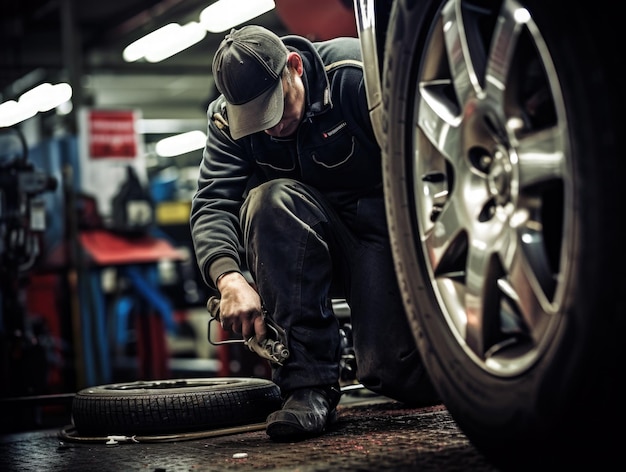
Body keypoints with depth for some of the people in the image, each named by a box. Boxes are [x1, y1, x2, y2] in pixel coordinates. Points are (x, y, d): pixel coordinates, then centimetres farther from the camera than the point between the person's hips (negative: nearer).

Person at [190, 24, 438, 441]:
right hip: (315, 242, 4)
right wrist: (229, 277, -38)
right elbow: (212, 204, -18)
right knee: (269, 200, -32)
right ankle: (309, 382, -27)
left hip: (385, 225, -3)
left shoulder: (359, 72, -20)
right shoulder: (229, 120, -7)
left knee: (399, 375, -18)